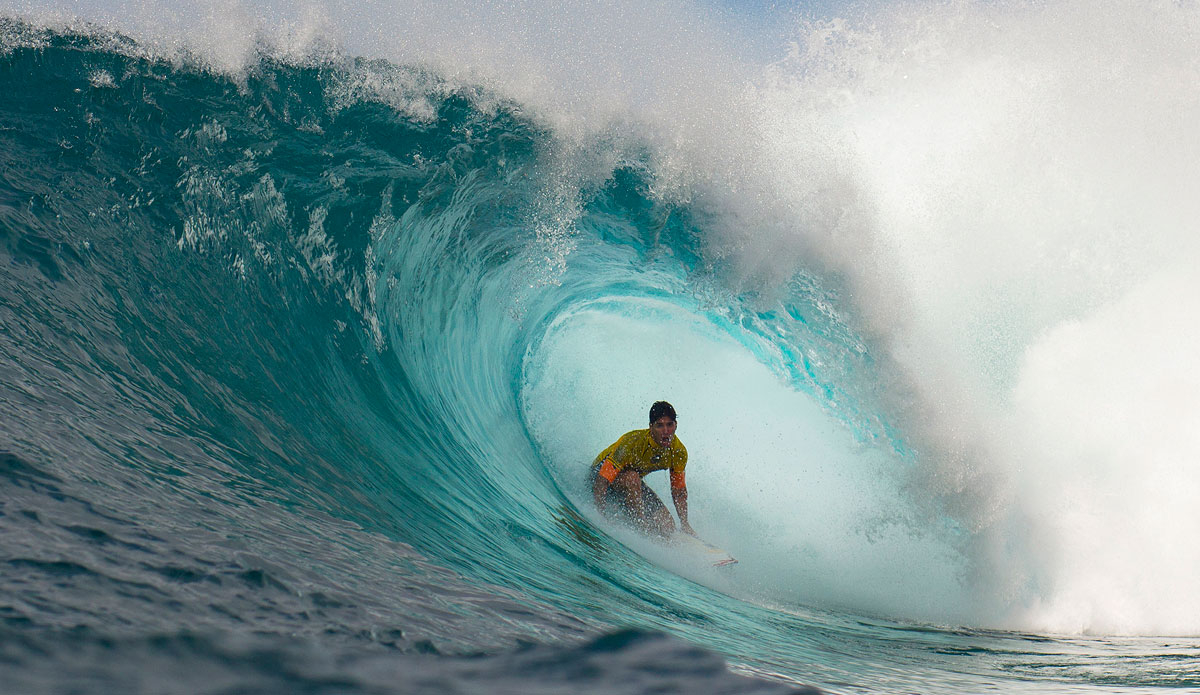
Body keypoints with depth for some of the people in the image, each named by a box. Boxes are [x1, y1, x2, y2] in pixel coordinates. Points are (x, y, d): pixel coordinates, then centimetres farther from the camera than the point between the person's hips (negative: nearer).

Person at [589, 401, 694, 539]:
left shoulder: (679, 452, -18)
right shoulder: (633, 442, -36)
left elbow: (679, 491, -2)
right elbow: (601, 481, -37)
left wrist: (685, 524, -5)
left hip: (633, 482, 5)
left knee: (667, 528, -10)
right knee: (632, 477, -40)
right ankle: (641, 525, -28)